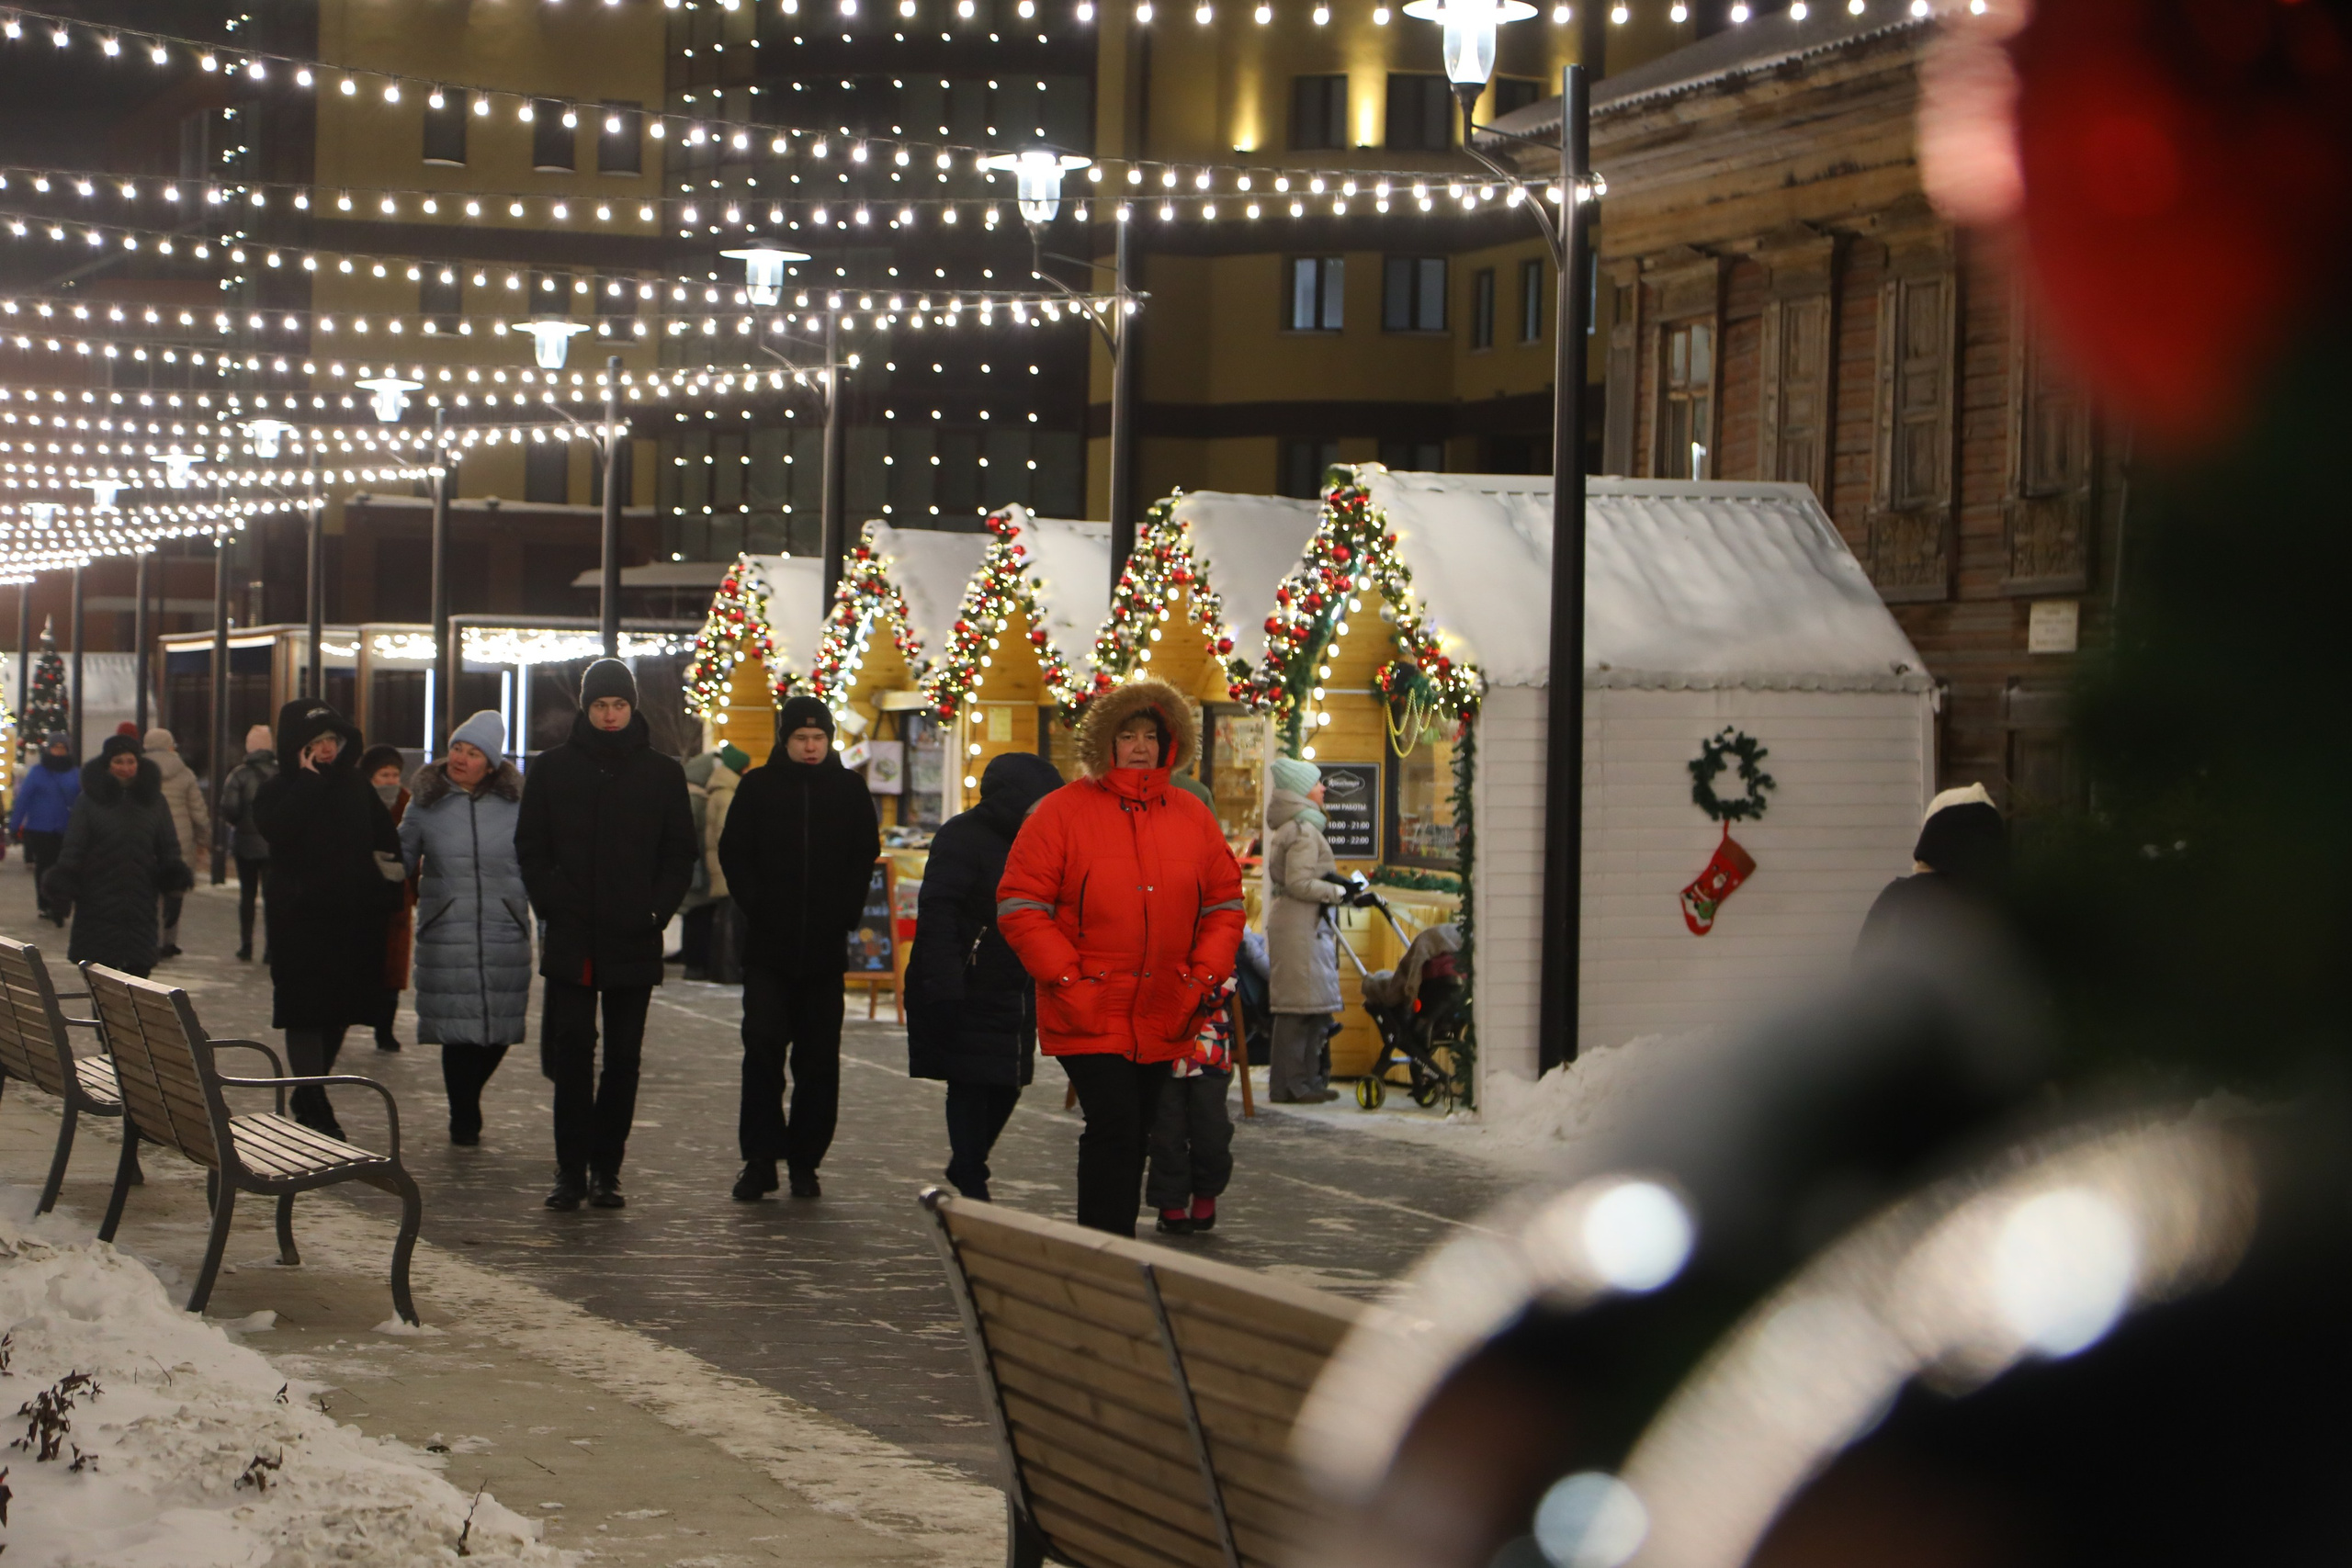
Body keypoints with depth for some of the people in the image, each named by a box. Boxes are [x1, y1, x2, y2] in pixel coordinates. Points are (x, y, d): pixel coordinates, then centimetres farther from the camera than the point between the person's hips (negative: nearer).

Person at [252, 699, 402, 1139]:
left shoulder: (356, 787, 9)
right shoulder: (277, 793, -3)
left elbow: (386, 842, 15)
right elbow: (277, 830, -24)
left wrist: (386, 889, 1)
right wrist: (309, 781, -18)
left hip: (353, 921, 4)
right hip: (300, 921, -4)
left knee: (339, 1012, 9)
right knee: (305, 1012, -6)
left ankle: (311, 1097, 22)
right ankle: (313, 1105, -5)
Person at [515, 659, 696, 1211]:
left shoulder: (663, 773, 8)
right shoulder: (552, 768, 8)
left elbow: (680, 855, 9)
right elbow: (530, 849, 8)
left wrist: (656, 912, -4)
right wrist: (556, 905, -4)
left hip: (635, 942, 1)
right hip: (571, 939, -1)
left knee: (623, 1057, 3)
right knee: (572, 1052, -3)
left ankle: (606, 1166, 10)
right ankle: (572, 1167, 0)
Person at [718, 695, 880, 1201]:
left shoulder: (849, 789, 8)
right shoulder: (758, 786, 6)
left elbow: (865, 856, 10)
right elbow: (734, 855, 6)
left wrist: (845, 913, -1)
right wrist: (756, 908, -5)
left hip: (826, 947, 1)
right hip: (768, 946, -1)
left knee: (819, 1055, 4)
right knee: (762, 1044, -9)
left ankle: (805, 1160, 11)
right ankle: (760, 1157, -4)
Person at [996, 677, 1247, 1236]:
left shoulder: (1193, 817, 8)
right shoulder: (1063, 811, -5)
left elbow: (1224, 902, 14)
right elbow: (1020, 905, -7)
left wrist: (1207, 975, 1)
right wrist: (1066, 979, -13)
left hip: (1165, 1017, 5)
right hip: (1089, 1017, -5)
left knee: (1133, 1136, 12)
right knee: (1113, 1128, -14)